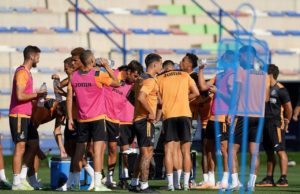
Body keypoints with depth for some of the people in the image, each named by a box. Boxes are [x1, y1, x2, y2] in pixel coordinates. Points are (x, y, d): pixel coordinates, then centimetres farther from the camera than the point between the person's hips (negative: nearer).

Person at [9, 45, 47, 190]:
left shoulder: (26, 73, 17)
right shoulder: (21, 72, -14)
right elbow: (20, 95, -23)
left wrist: (37, 96, 13)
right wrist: (37, 95, -13)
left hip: (26, 116, 10)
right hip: (19, 115, -10)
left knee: (33, 145, 12)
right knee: (20, 147, -8)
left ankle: (22, 178, 16)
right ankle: (17, 183, -5)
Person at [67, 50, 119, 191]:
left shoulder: (74, 76, 3)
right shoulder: (98, 75, -11)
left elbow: (69, 98, 5)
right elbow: (116, 83, -2)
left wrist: (70, 118, 10)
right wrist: (107, 67, 4)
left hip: (82, 120, 5)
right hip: (97, 118, -5)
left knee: (79, 151, 14)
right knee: (98, 150, -7)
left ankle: (76, 183, 19)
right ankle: (97, 183, -14)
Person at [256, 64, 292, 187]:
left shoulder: (280, 89, -9)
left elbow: (288, 107, -8)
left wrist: (286, 122, -3)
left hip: (276, 124, -8)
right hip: (266, 122, 8)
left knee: (280, 150, -10)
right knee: (269, 152, 10)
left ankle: (283, 179, -12)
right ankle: (269, 179, 14)